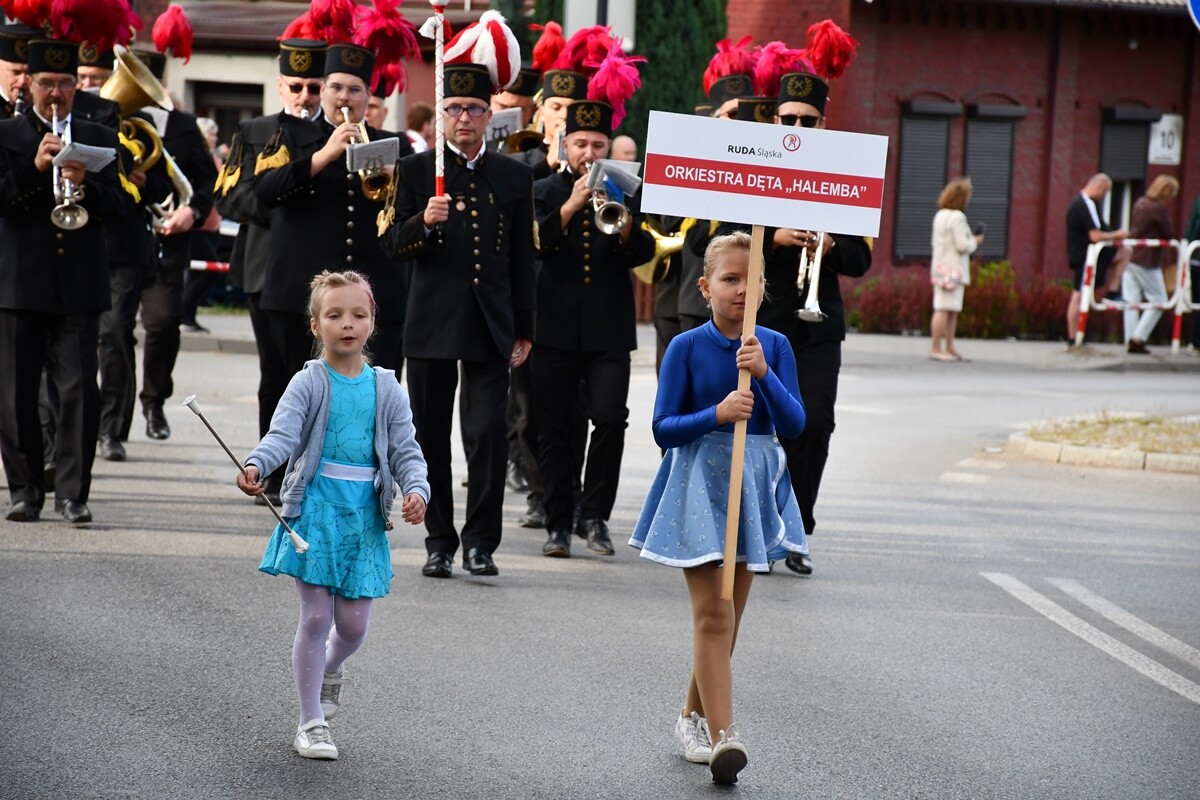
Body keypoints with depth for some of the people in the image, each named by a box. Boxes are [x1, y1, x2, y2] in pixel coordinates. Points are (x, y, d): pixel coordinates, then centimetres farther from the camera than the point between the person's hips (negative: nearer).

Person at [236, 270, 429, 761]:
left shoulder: (387, 390, 5)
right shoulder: (309, 384, -4)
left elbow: (405, 451, 5)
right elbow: (282, 435, -15)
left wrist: (416, 490, -15)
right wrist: (255, 466, -35)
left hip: (364, 517, 3)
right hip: (315, 512, -3)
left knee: (354, 622, 4)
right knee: (315, 617, -3)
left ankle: (332, 669, 40)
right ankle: (312, 722, 9)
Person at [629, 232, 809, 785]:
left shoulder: (774, 346, 2)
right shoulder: (686, 347, -6)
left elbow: (794, 424, -5)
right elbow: (663, 428, -7)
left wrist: (764, 374, -20)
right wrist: (716, 414, -22)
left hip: (753, 486, 4)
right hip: (699, 484, -4)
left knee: (729, 614, 12)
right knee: (713, 614, -11)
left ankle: (694, 715, 29)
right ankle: (722, 736, -16)